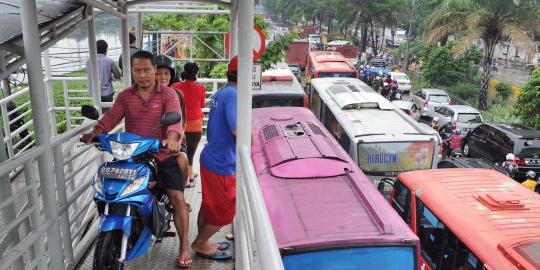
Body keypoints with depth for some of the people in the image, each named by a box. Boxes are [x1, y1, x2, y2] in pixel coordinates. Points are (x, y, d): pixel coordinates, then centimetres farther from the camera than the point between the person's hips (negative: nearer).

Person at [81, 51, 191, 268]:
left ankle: (184, 247, 2)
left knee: (177, 198, -11)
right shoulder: (125, 96, 7)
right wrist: (95, 133, -23)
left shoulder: (168, 94, -6)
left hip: (162, 156, -3)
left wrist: (171, 139, -43)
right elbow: (111, 117, -4)